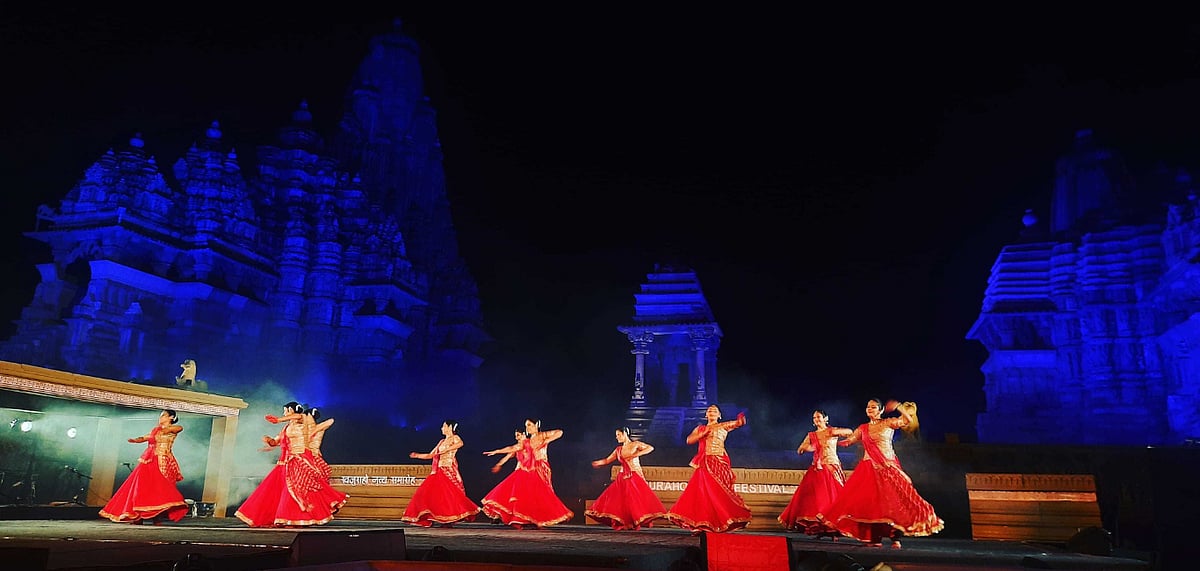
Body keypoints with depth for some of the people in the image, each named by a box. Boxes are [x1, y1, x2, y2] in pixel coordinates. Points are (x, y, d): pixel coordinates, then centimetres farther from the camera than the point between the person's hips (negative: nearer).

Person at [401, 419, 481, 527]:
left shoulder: (454, 438, 1)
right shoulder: (442, 441, 22)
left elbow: (460, 443, -25)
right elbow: (430, 455, 25)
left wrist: (445, 450, -28)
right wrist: (417, 455, 16)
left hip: (449, 470, -7)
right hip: (439, 471, 7)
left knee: (448, 493, -16)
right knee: (428, 492, -1)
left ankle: (449, 519, -12)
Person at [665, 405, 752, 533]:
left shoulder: (724, 426, 13)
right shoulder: (700, 428, 19)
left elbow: (740, 422, 0)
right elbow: (689, 440, 5)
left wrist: (741, 418, -24)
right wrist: (704, 433, -5)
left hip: (720, 463, -2)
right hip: (705, 464, 2)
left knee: (718, 493, -7)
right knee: (702, 493, -4)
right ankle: (701, 525, 1)